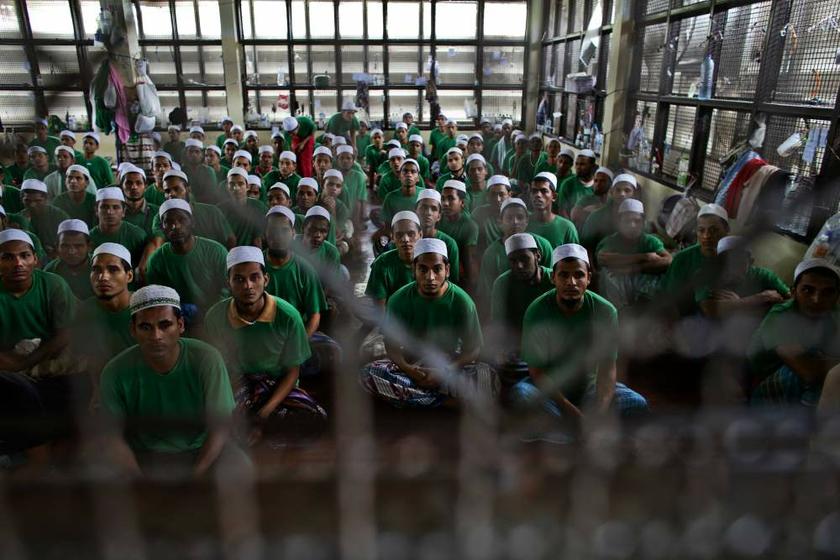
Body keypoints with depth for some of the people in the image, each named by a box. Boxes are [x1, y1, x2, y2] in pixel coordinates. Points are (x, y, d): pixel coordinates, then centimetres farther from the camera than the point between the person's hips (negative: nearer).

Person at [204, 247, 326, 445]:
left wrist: (265, 412, -20)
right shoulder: (215, 316, -11)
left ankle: (245, 421, -9)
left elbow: (292, 371, -7)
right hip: (234, 387, -1)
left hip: (278, 387, 1)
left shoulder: (288, 316, -15)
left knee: (317, 418, -28)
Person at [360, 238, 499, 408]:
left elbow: (473, 349, -8)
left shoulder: (462, 301, -12)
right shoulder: (398, 300, -9)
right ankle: (447, 399, -26)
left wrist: (443, 373, -24)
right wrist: (408, 370, -25)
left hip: (450, 366, -1)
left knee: (488, 378, -30)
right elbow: (391, 344, -4)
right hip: (409, 366, 1)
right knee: (369, 373, -29)